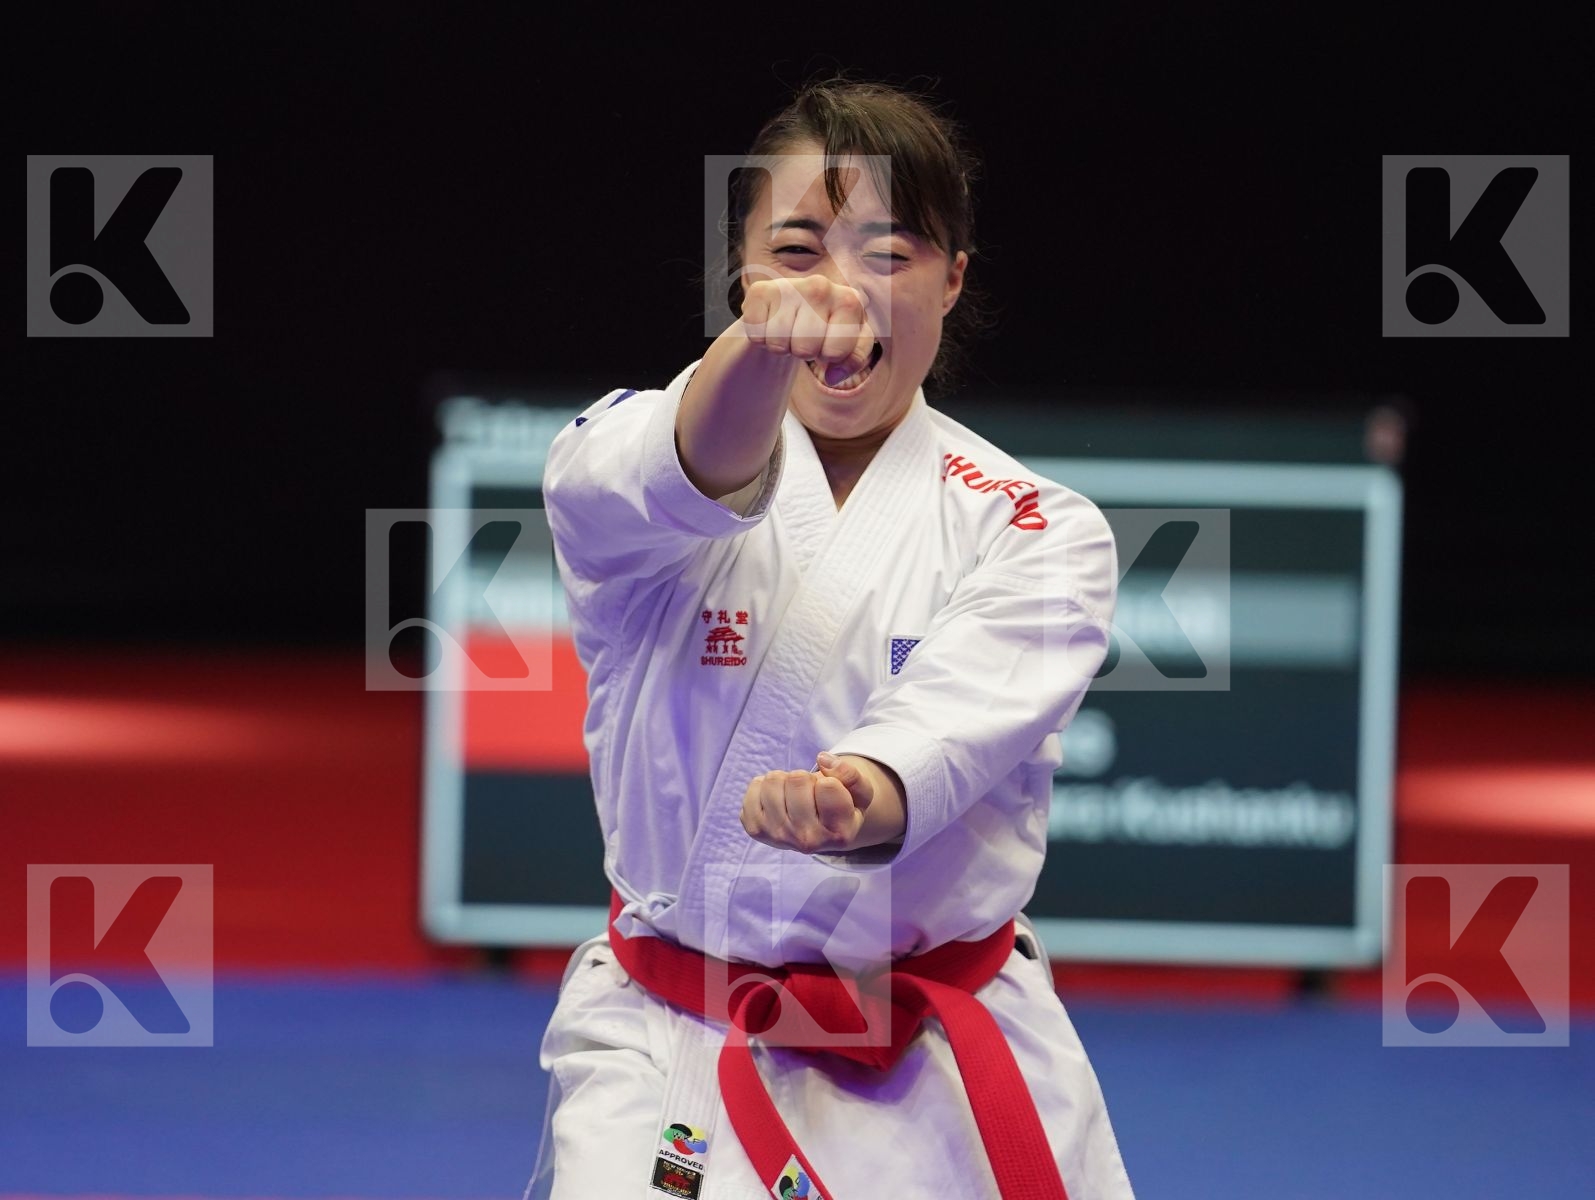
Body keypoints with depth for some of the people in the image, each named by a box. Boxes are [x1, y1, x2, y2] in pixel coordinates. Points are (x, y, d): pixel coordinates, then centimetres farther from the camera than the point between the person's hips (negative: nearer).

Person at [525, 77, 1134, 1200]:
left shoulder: (1037, 531, -1)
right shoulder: (620, 459, -2)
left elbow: (963, 713, -20)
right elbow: (688, 473, -28)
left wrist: (864, 799, -43)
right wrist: (762, 347, -50)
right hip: (668, 1055, -1)